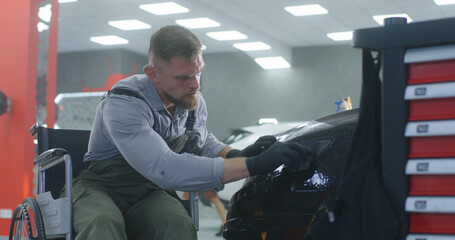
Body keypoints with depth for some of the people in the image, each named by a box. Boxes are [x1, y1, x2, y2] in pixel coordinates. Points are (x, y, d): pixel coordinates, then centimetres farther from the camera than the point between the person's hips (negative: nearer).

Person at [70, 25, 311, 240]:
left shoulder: (193, 101, -5)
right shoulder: (124, 104, -28)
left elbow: (203, 140, 17)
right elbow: (164, 168, -41)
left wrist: (235, 154, -9)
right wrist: (253, 165, -43)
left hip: (148, 195, 5)